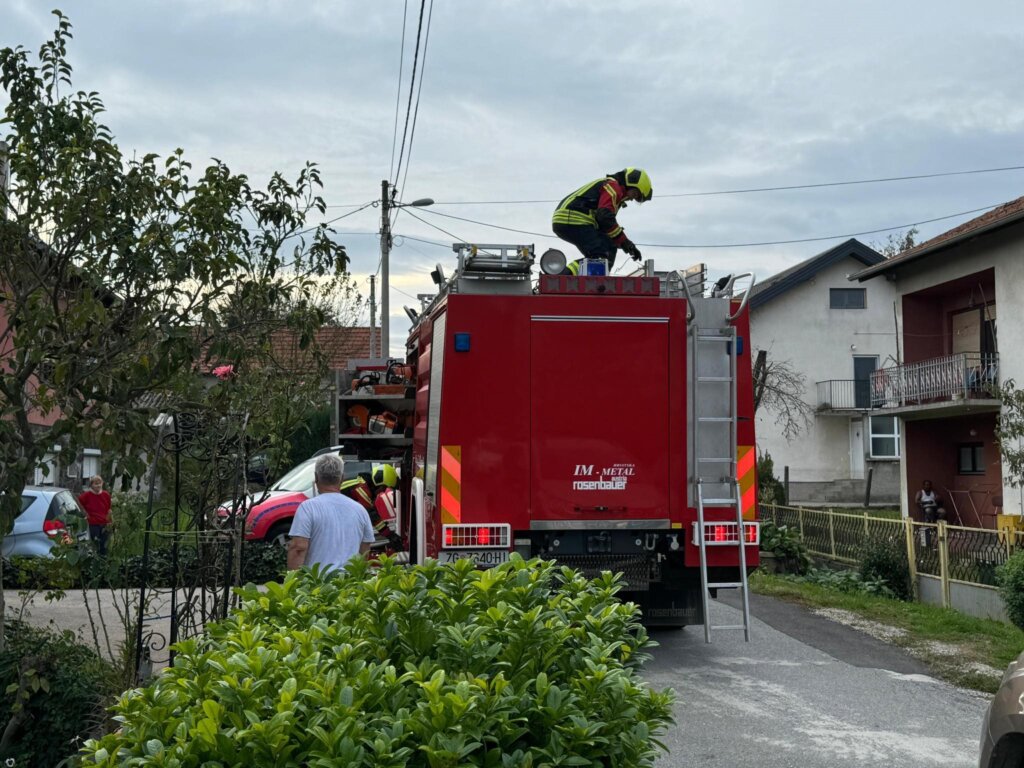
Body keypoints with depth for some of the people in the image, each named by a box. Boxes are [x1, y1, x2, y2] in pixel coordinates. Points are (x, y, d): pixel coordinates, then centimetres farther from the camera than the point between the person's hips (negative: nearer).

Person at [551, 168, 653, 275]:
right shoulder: (613, 186, -3)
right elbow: (605, 217, -18)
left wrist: (627, 243, 17)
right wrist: (624, 242, -13)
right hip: (574, 221, -11)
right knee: (604, 255, -17)